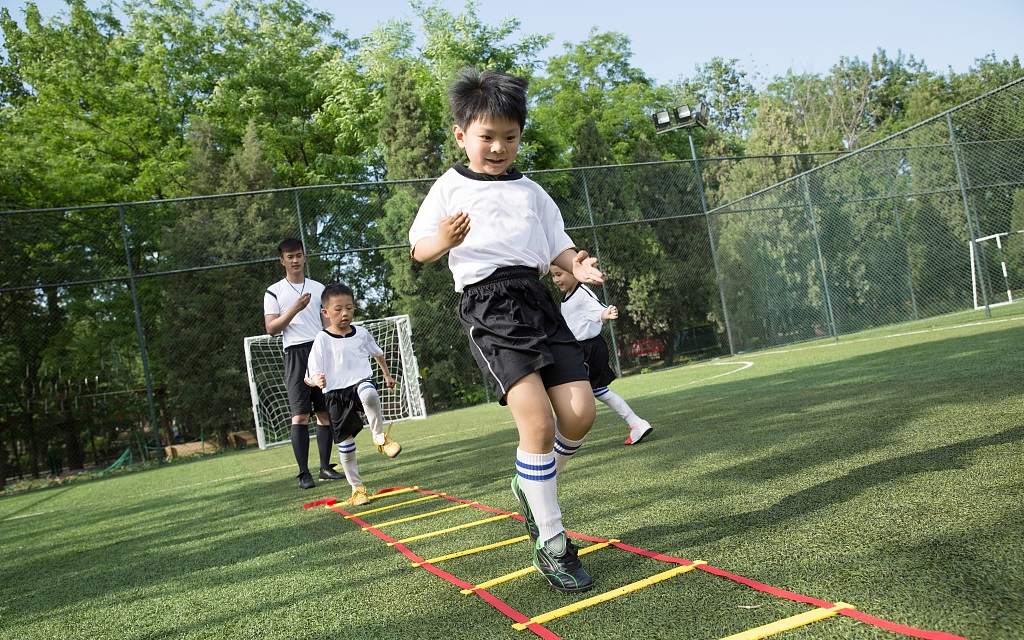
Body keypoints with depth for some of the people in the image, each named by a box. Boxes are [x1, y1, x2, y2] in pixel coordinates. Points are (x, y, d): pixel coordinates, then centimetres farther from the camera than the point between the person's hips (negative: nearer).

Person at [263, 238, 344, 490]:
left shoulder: (318, 288, 16)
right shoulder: (274, 292, 5)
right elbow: (271, 328, -3)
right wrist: (295, 309, -15)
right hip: (295, 353, -3)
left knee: (325, 412, 3)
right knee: (300, 415, -9)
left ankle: (325, 467, 11)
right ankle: (304, 473, -5)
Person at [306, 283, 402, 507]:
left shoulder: (361, 333, 4)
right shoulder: (322, 340, -6)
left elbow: (377, 353, 26)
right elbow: (309, 377, -10)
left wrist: (387, 375, 36)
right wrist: (316, 380, -33)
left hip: (360, 382, 1)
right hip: (336, 394, -1)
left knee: (368, 393, -38)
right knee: (345, 442, 2)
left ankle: (380, 437, -14)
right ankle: (357, 488, 20)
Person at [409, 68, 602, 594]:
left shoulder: (531, 190, 20)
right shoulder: (450, 187, 8)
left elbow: (556, 244, 18)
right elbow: (420, 250, 4)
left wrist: (578, 265, -5)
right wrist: (443, 241, -19)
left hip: (537, 297, 5)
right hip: (488, 302, -5)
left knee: (579, 413, -6)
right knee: (538, 422, -16)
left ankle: (532, 484, 24)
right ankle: (552, 546, -2)